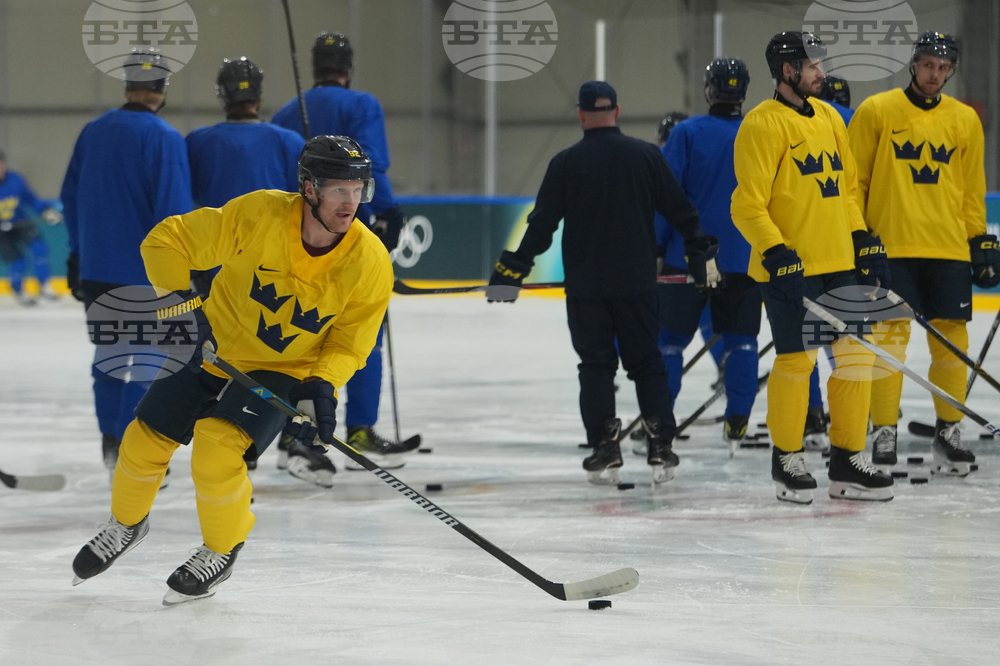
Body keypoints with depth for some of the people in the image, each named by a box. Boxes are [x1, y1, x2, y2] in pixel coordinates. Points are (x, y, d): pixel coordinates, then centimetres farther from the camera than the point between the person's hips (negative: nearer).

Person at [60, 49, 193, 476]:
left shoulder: (93, 132, 6)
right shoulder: (164, 138, -14)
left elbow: (71, 196, 13)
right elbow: (174, 210, -18)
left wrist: (79, 251, 23)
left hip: (96, 265, 6)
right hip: (144, 270, -6)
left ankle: (110, 441, 20)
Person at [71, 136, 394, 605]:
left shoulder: (370, 263, -20)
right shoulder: (258, 215, -25)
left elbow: (349, 342, -8)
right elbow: (166, 242, -16)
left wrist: (322, 387, -25)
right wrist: (183, 303, -27)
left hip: (284, 372, -2)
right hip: (213, 347, 2)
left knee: (216, 446, -23)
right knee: (146, 439, 4)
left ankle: (222, 551, 4)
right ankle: (127, 523, 37)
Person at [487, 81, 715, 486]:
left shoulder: (566, 163, -4)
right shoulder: (646, 156, 0)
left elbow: (542, 224, -4)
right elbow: (679, 210, 4)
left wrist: (514, 269, 3)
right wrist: (702, 253, 15)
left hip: (585, 288, -1)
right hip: (637, 282, 1)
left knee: (596, 365, 8)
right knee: (646, 362, 9)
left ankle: (605, 451, 2)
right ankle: (661, 450, 2)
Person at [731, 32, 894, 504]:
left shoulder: (828, 117, 15)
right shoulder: (763, 124, -10)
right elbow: (748, 206, -13)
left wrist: (865, 243, 14)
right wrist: (777, 253, -21)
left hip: (839, 263, 8)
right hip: (790, 268, -7)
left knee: (856, 354, 6)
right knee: (796, 360, -2)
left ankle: (848, 462, 15)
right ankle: (786, 460, 14)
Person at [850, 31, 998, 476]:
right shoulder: (876, 112, 1)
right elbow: (853, 180, 3)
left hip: (948, 249, 3)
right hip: (890, 246, -3)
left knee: (951, 339, 4)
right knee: (890, 337, -6)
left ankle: (948, 431, 17)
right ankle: (884, 435, 2)